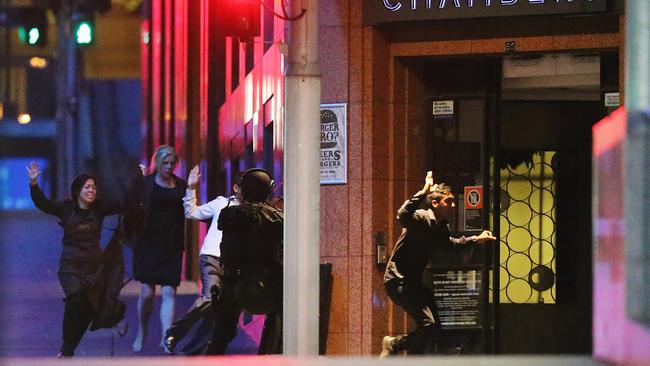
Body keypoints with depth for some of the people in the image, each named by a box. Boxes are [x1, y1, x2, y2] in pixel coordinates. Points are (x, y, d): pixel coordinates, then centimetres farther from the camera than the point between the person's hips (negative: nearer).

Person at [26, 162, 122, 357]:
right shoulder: (66, 208, -3)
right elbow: (42, 203, -12)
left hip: (95, 267, 3)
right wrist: (33, 184, -28)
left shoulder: (99, 208, 1)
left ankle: (69, 347, 25)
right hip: (71, 266, -3)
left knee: (89, 308, 4)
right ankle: (67, 349, -12)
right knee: (76, 301, -24)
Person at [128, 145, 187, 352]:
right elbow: (130, 209, 2)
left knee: (169, 292, -7)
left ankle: (166, 338, -9)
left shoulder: (180, 186, 9)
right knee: (147, 292, 0)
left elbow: (187, 213, 14)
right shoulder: (143, 183, 1)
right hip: (148, 244, -2)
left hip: (172, 247, 2)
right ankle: (141, 333, 23)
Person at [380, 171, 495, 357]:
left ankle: (393, 344, 22)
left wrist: (475, 239, 28)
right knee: (428, 323, -20)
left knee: (433, 326, 11)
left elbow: (448, 243, 33)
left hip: (413, 280, 10)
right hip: (398, 279, -10)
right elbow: (403, 216, -41)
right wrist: (423, 193, -41)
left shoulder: (442, 226, 10)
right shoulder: (422, 219, -17)